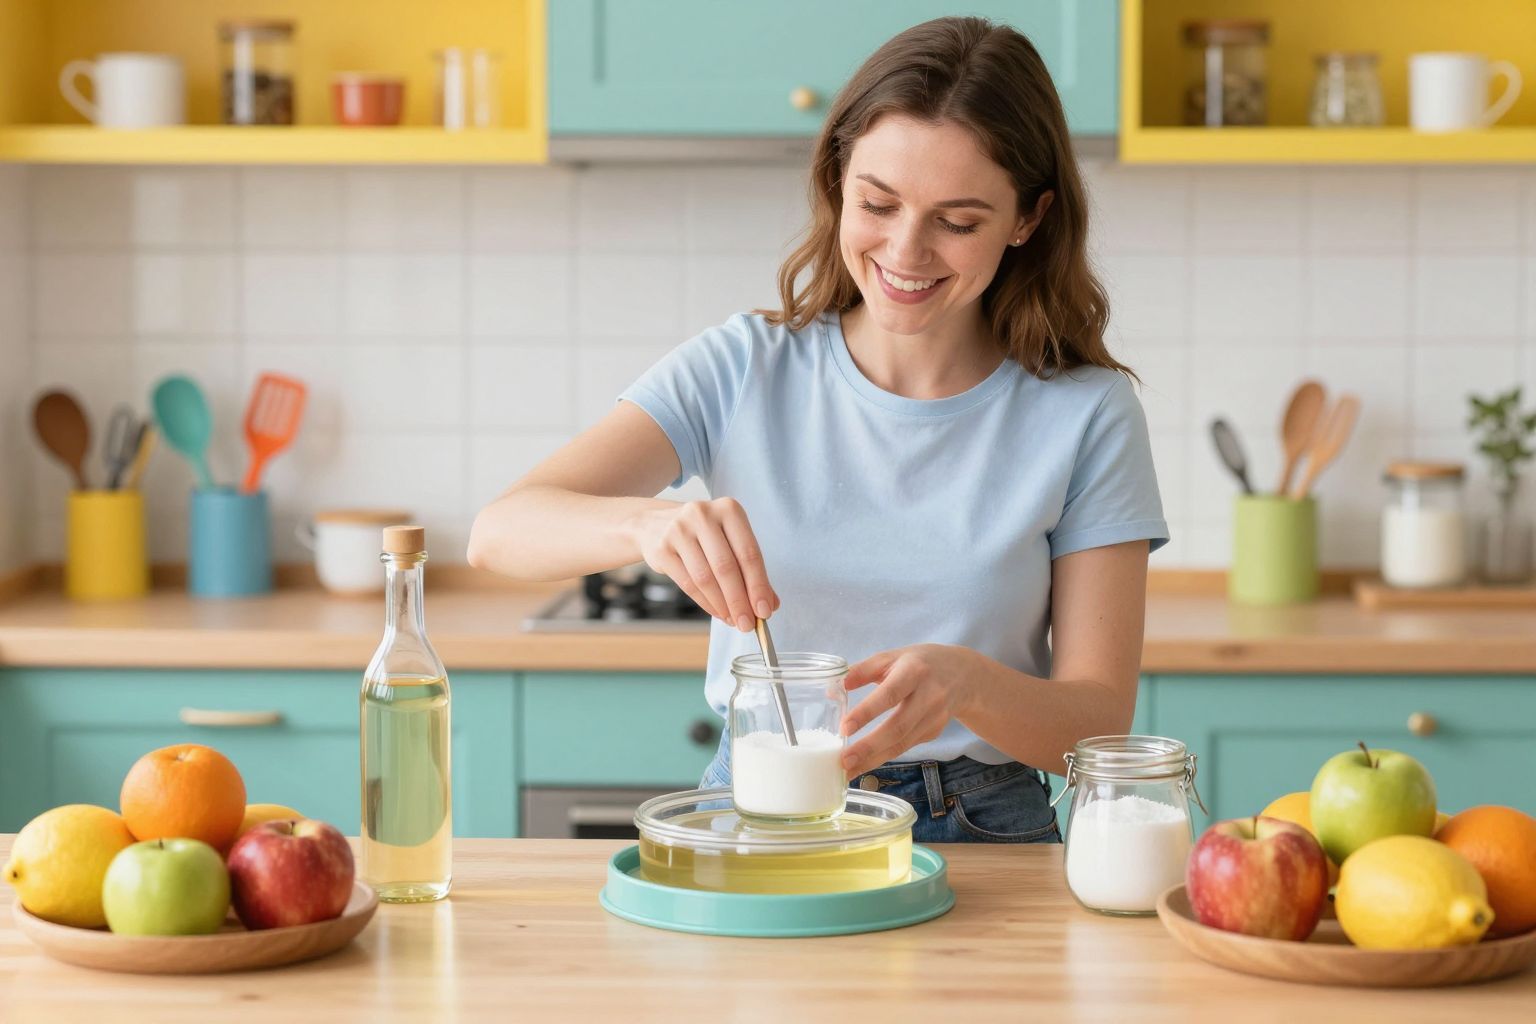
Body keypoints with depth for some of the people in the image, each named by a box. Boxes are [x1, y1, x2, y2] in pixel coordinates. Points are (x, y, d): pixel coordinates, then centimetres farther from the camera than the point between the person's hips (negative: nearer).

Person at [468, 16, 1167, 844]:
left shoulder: (1086, 415, -2)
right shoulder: (743, 371, 2)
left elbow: (1100, 723, -4)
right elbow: (499, 533, -9)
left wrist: (967, 682, -27)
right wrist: (647, 523, -31)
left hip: (983, 839, 0)